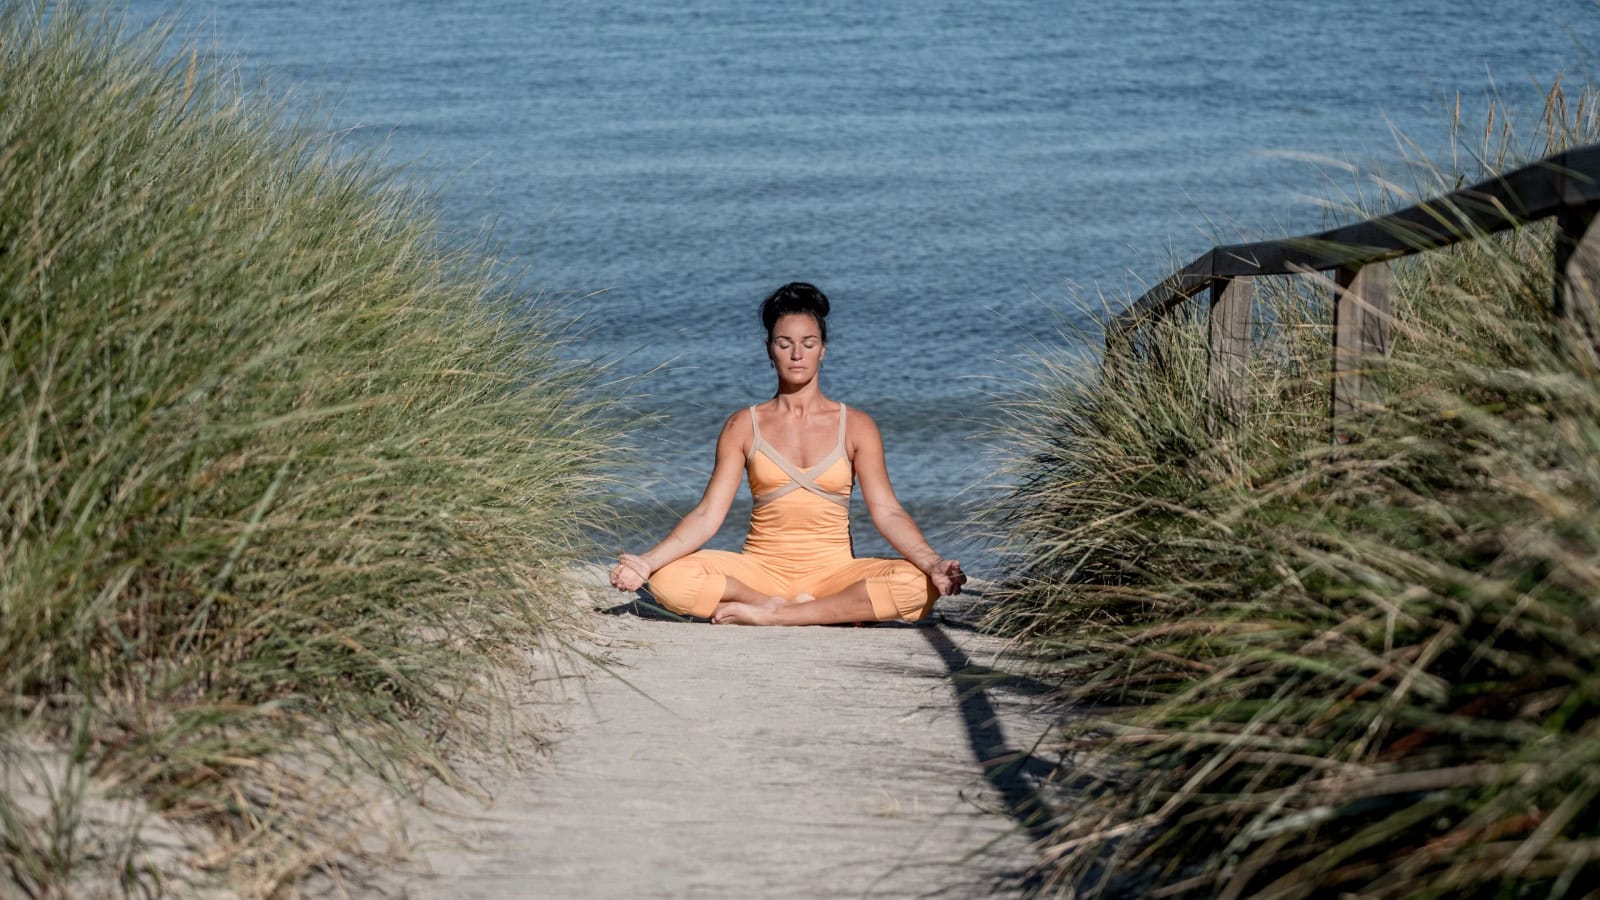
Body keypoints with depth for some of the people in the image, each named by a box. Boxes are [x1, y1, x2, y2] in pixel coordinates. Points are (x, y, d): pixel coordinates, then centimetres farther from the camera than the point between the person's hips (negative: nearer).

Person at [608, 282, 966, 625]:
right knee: (669, 580, -28)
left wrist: (933, 563, -20)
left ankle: (770, 614, -24)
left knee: (918, 584, -30)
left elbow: (887, 512, -2)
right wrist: (647, 561, -16)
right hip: (760, 570, 0)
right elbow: (708, 513, 0)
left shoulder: (855, 426, 6)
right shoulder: (743, 427, 6)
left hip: (832, 571, 0)